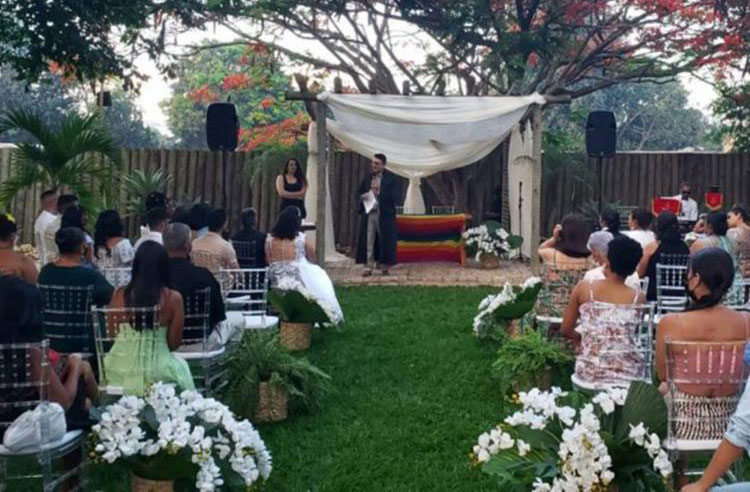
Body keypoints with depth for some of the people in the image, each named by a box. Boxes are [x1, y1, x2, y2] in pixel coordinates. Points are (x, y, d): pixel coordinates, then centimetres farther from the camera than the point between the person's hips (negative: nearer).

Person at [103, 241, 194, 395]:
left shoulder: (120, 294, -6)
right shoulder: (173, 298, -13)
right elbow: (174, 344, -6)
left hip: (119, 371, 3)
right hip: (157, 370, -2)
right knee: (180, 366, 30)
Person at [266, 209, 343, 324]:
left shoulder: (269, 238, 0)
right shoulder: (300, 237, -4)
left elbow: (268, 261, 2)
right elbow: (312, 254, 10)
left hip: (277, 281, 3)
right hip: (298, 279, -3)